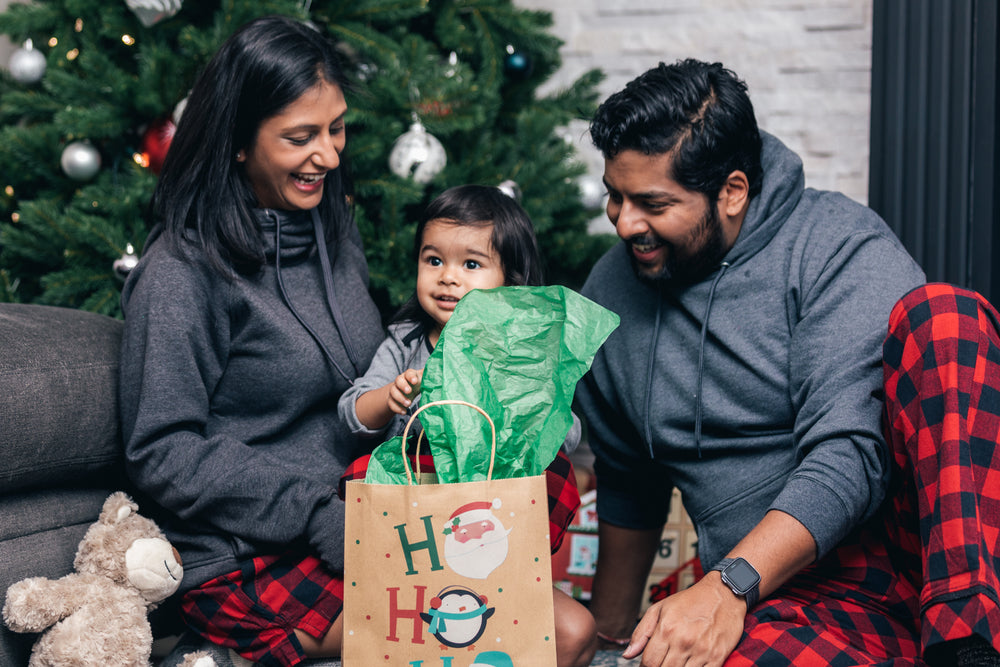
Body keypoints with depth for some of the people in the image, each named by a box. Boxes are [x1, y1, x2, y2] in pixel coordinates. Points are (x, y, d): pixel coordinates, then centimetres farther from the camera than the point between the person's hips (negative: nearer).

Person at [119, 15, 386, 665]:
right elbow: (163, 454, -15)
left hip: (355, 509, 7)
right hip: (246, 557, -7)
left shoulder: (333, 224, 9)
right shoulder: (181, 274, -15)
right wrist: (319, 516, -20)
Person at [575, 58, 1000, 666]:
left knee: (939, 315, -31)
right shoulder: (608, 297, 11)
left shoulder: (842, 246, -7)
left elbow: (852, 455, -18)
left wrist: (727, 586, -28)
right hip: (791, 598, 2)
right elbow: (626, 486, 24)